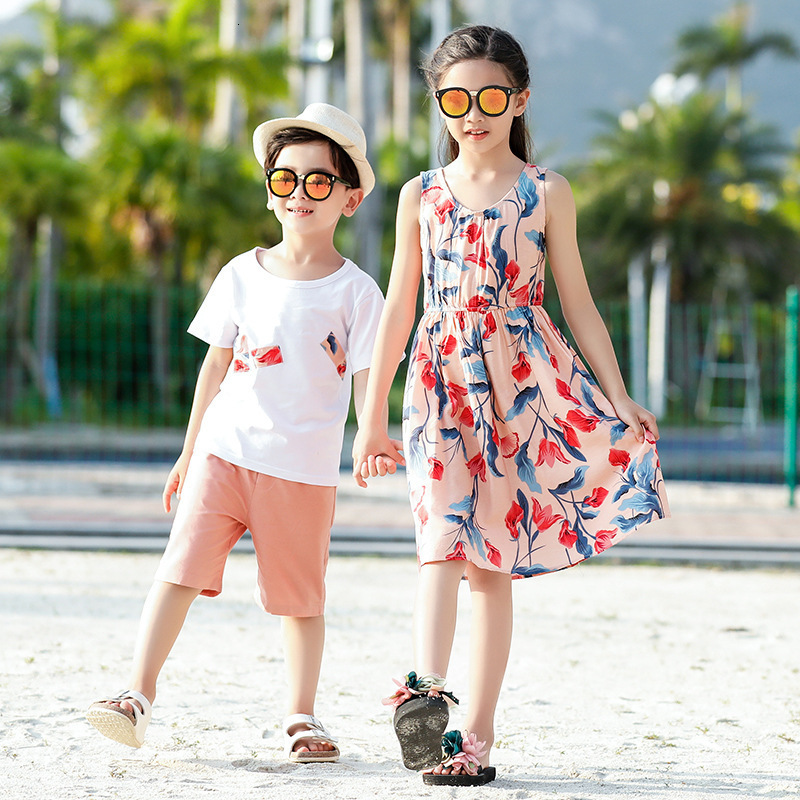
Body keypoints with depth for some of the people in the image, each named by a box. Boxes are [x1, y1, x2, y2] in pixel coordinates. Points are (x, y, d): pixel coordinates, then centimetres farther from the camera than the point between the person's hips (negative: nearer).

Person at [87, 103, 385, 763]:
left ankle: (302, 717, 20)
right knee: (181, 568, -9)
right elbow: (216, 366, 15)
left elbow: (367, 381, -2)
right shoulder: (242, 275, 8)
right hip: (224, 452, 2)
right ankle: (138, 696, -10)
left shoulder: (355, 290, 0)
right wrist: (189, 452, 18)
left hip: (304, 467, -2)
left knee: (302, 595, 7)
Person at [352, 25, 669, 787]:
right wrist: (371, 421, 11)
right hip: (443, 383, 1)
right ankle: (426, 690, -34)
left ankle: (477, 734, 3)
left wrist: (619, 399, 1)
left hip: (523, 381, -1)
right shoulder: (421, 194, 10)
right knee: (443, 532, -20)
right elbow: (398, 309, 12)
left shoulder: (545, 193, 5)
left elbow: (578, 304, 8)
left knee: (493, 558, 1)